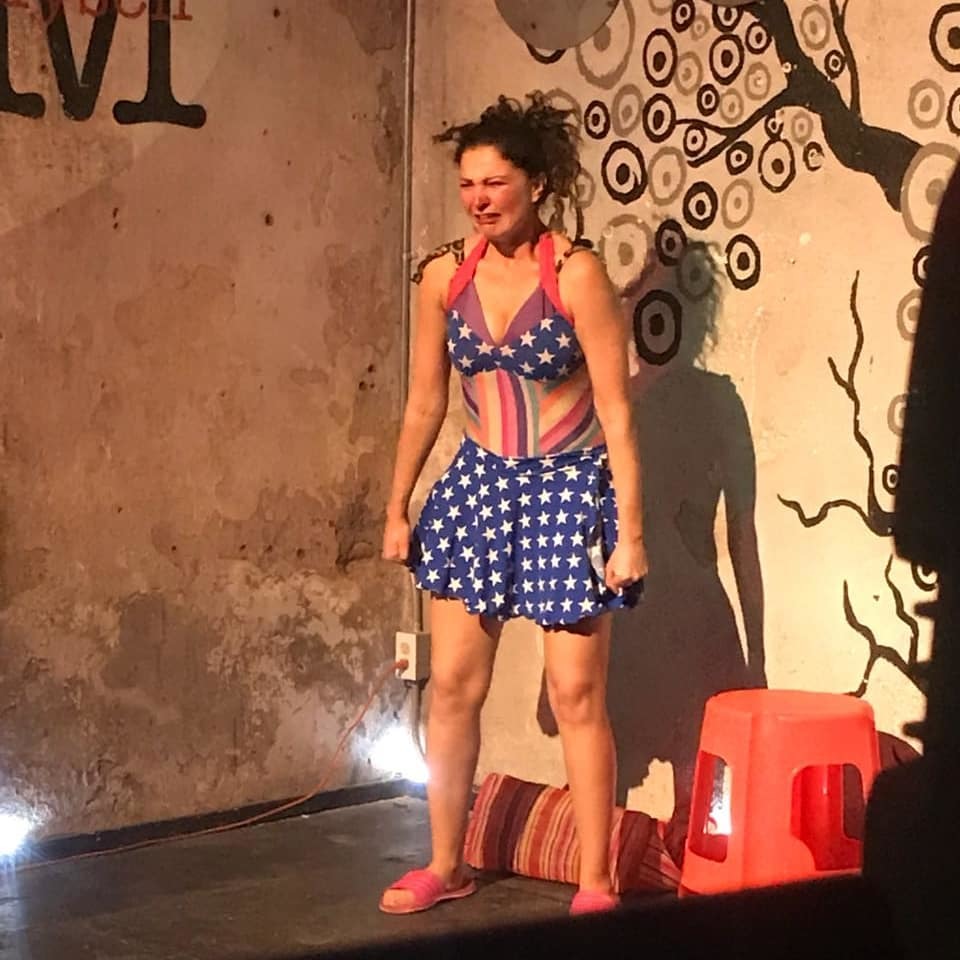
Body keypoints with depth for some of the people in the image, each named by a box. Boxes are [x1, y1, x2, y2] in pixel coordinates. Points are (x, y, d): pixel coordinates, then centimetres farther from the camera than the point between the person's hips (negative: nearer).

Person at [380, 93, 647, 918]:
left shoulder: (577, 275, -15)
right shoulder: (445, 277, -1)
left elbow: (616, 414, -13)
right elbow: (425, 404, 9)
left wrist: (630, 530, -15)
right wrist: (397, 509, 11)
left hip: (567, 488, -4)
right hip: (478, 485, 5)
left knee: (577, 694, -1)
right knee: (453, 684, 7)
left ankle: (595, 886, 11)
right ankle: (445, 866, 23)